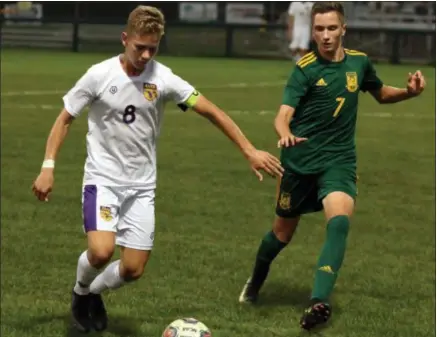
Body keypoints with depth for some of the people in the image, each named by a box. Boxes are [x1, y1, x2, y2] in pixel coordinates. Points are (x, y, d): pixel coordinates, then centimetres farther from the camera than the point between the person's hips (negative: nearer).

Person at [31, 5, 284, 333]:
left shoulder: (163, 79, -9)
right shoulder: (99, 75, -11)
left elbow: (212, 111, -6)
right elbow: (65, 119, 0)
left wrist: (250, 151, -10)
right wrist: (48, 167, -9)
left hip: (142, 186, 2)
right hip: (102, 178, -2)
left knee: (133, 269, 0)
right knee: (102, 251, -25)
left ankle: (93, 293, 33)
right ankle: (81, 291, 10)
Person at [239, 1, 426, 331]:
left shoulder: (359, 62, 3)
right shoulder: (305, 68, -10)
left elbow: (381, 94, 23)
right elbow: (284, 115, -20)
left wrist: (409, 91, 2)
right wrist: (285, 135, -43)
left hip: (339, 159, 1)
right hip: (300, 160, -1)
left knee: (339, 221, -27)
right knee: (283, 232, 13)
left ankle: (319, 302, -33)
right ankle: (255, 282, 44)